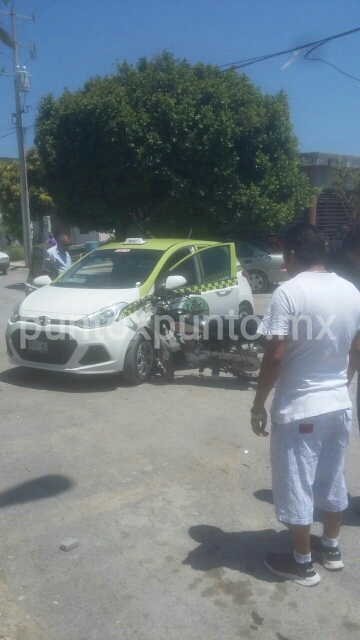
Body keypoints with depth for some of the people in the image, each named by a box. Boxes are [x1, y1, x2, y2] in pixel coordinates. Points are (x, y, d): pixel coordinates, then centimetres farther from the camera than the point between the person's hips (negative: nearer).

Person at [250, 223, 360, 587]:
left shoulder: (289, 293, -18)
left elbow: (275, 356, -20)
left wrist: (258, 405, -9)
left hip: (299, 408, -7)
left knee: (296, 486, 9)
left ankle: (302, 564, 24)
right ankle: (330, 548, 39)